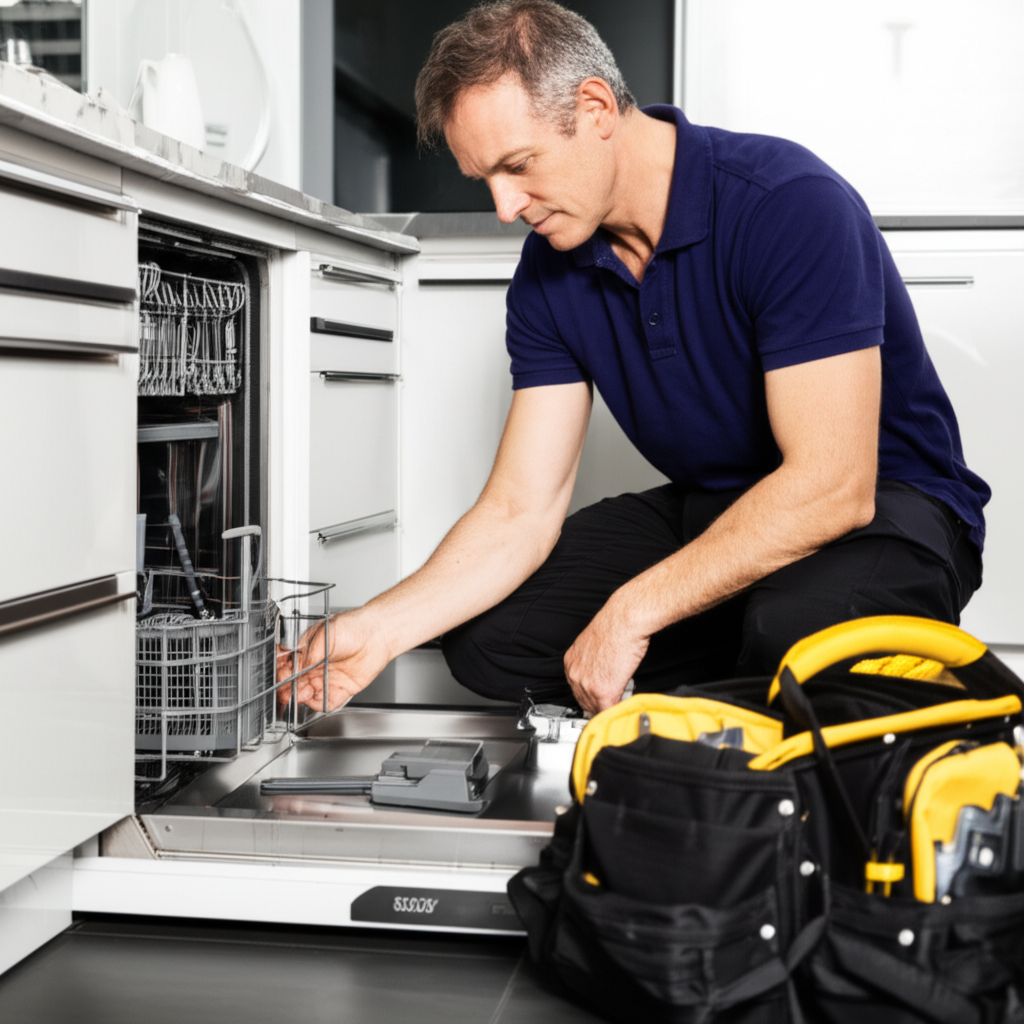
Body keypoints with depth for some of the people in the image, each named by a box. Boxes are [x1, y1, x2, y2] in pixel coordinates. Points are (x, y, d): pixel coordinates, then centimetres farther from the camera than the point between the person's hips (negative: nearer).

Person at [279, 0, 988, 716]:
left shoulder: (791, 204, -25)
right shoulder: (550, 273, -4)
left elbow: (831, 485, -29)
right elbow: (521, 511, -5)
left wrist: (632, 613, -27)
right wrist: (383, 628, -21)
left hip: (883, 501, -6)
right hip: (707, 509, 6)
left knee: (796, 625, -39)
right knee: (486, 633, -9)